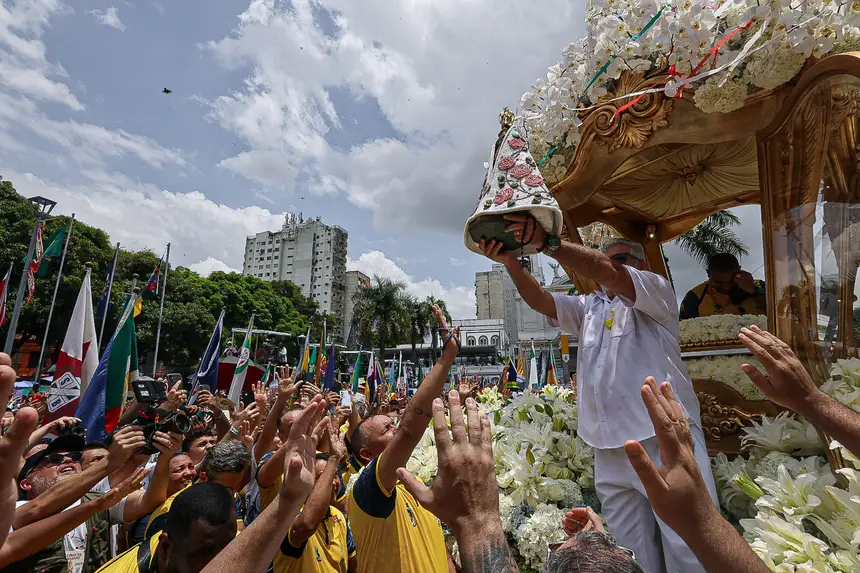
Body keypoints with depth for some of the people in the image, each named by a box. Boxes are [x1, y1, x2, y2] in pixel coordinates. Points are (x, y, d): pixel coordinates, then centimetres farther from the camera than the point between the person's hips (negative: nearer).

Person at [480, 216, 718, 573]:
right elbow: (540, 301, 5)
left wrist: (547, 242, -26)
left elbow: (610, 275, -16)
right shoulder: (588, 307, 21)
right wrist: (511, 261, -12)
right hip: (610, 451, 5)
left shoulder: (657, 291, 4)